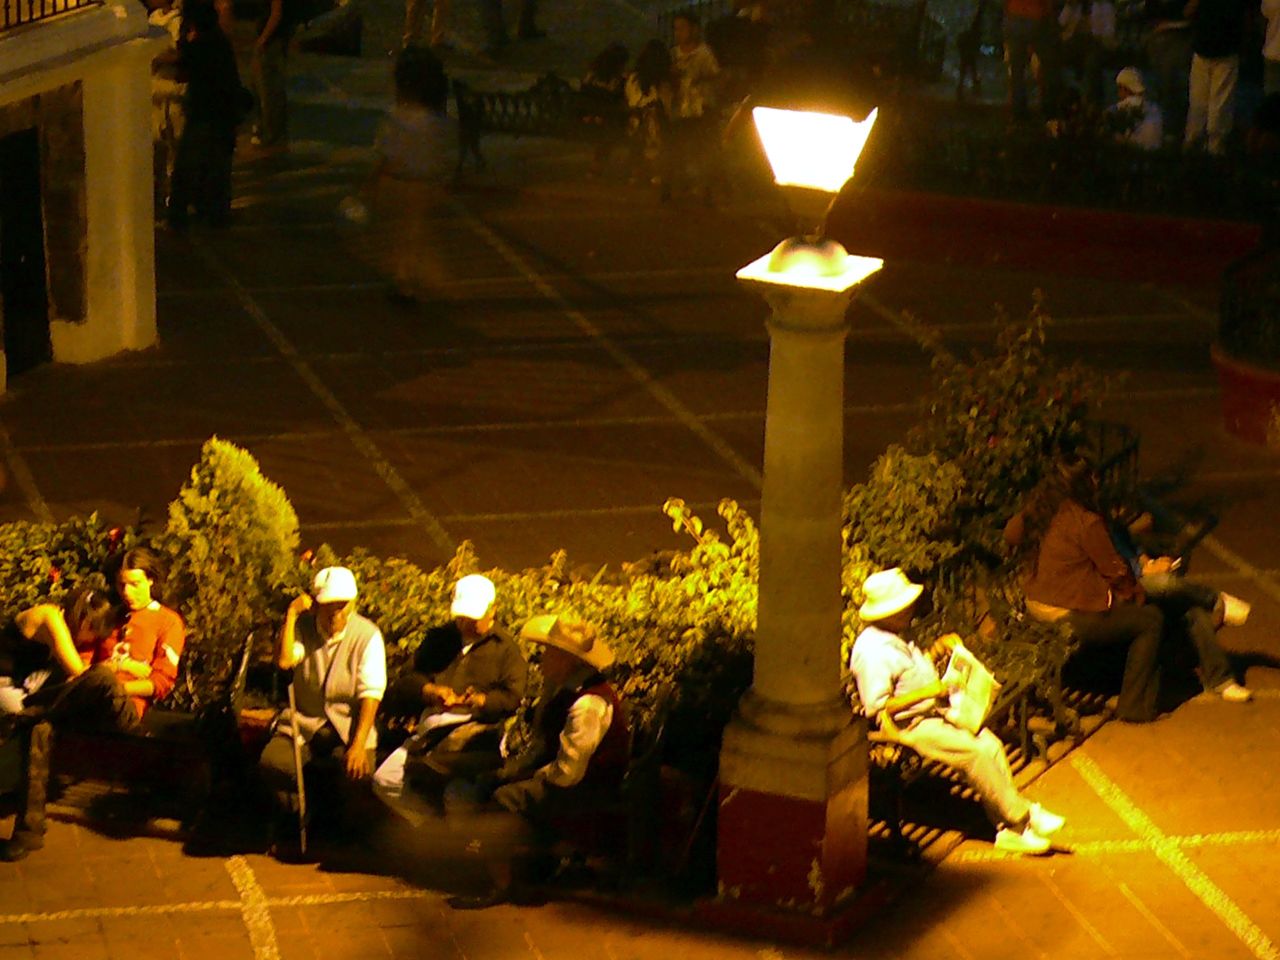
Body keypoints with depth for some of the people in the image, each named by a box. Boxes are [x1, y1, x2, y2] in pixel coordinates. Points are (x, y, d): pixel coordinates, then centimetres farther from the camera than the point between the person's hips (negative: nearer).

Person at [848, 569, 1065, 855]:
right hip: (909, 727, -10)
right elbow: (877, 708, -24)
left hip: (930, 713, 10)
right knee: (976, 752, -20)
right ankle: (1020, 819, -7)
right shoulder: (871, 651, -21)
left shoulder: (894, 638, 12)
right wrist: (924, 693, -25)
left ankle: (1008, 830, -4)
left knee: (991, 745, -4)